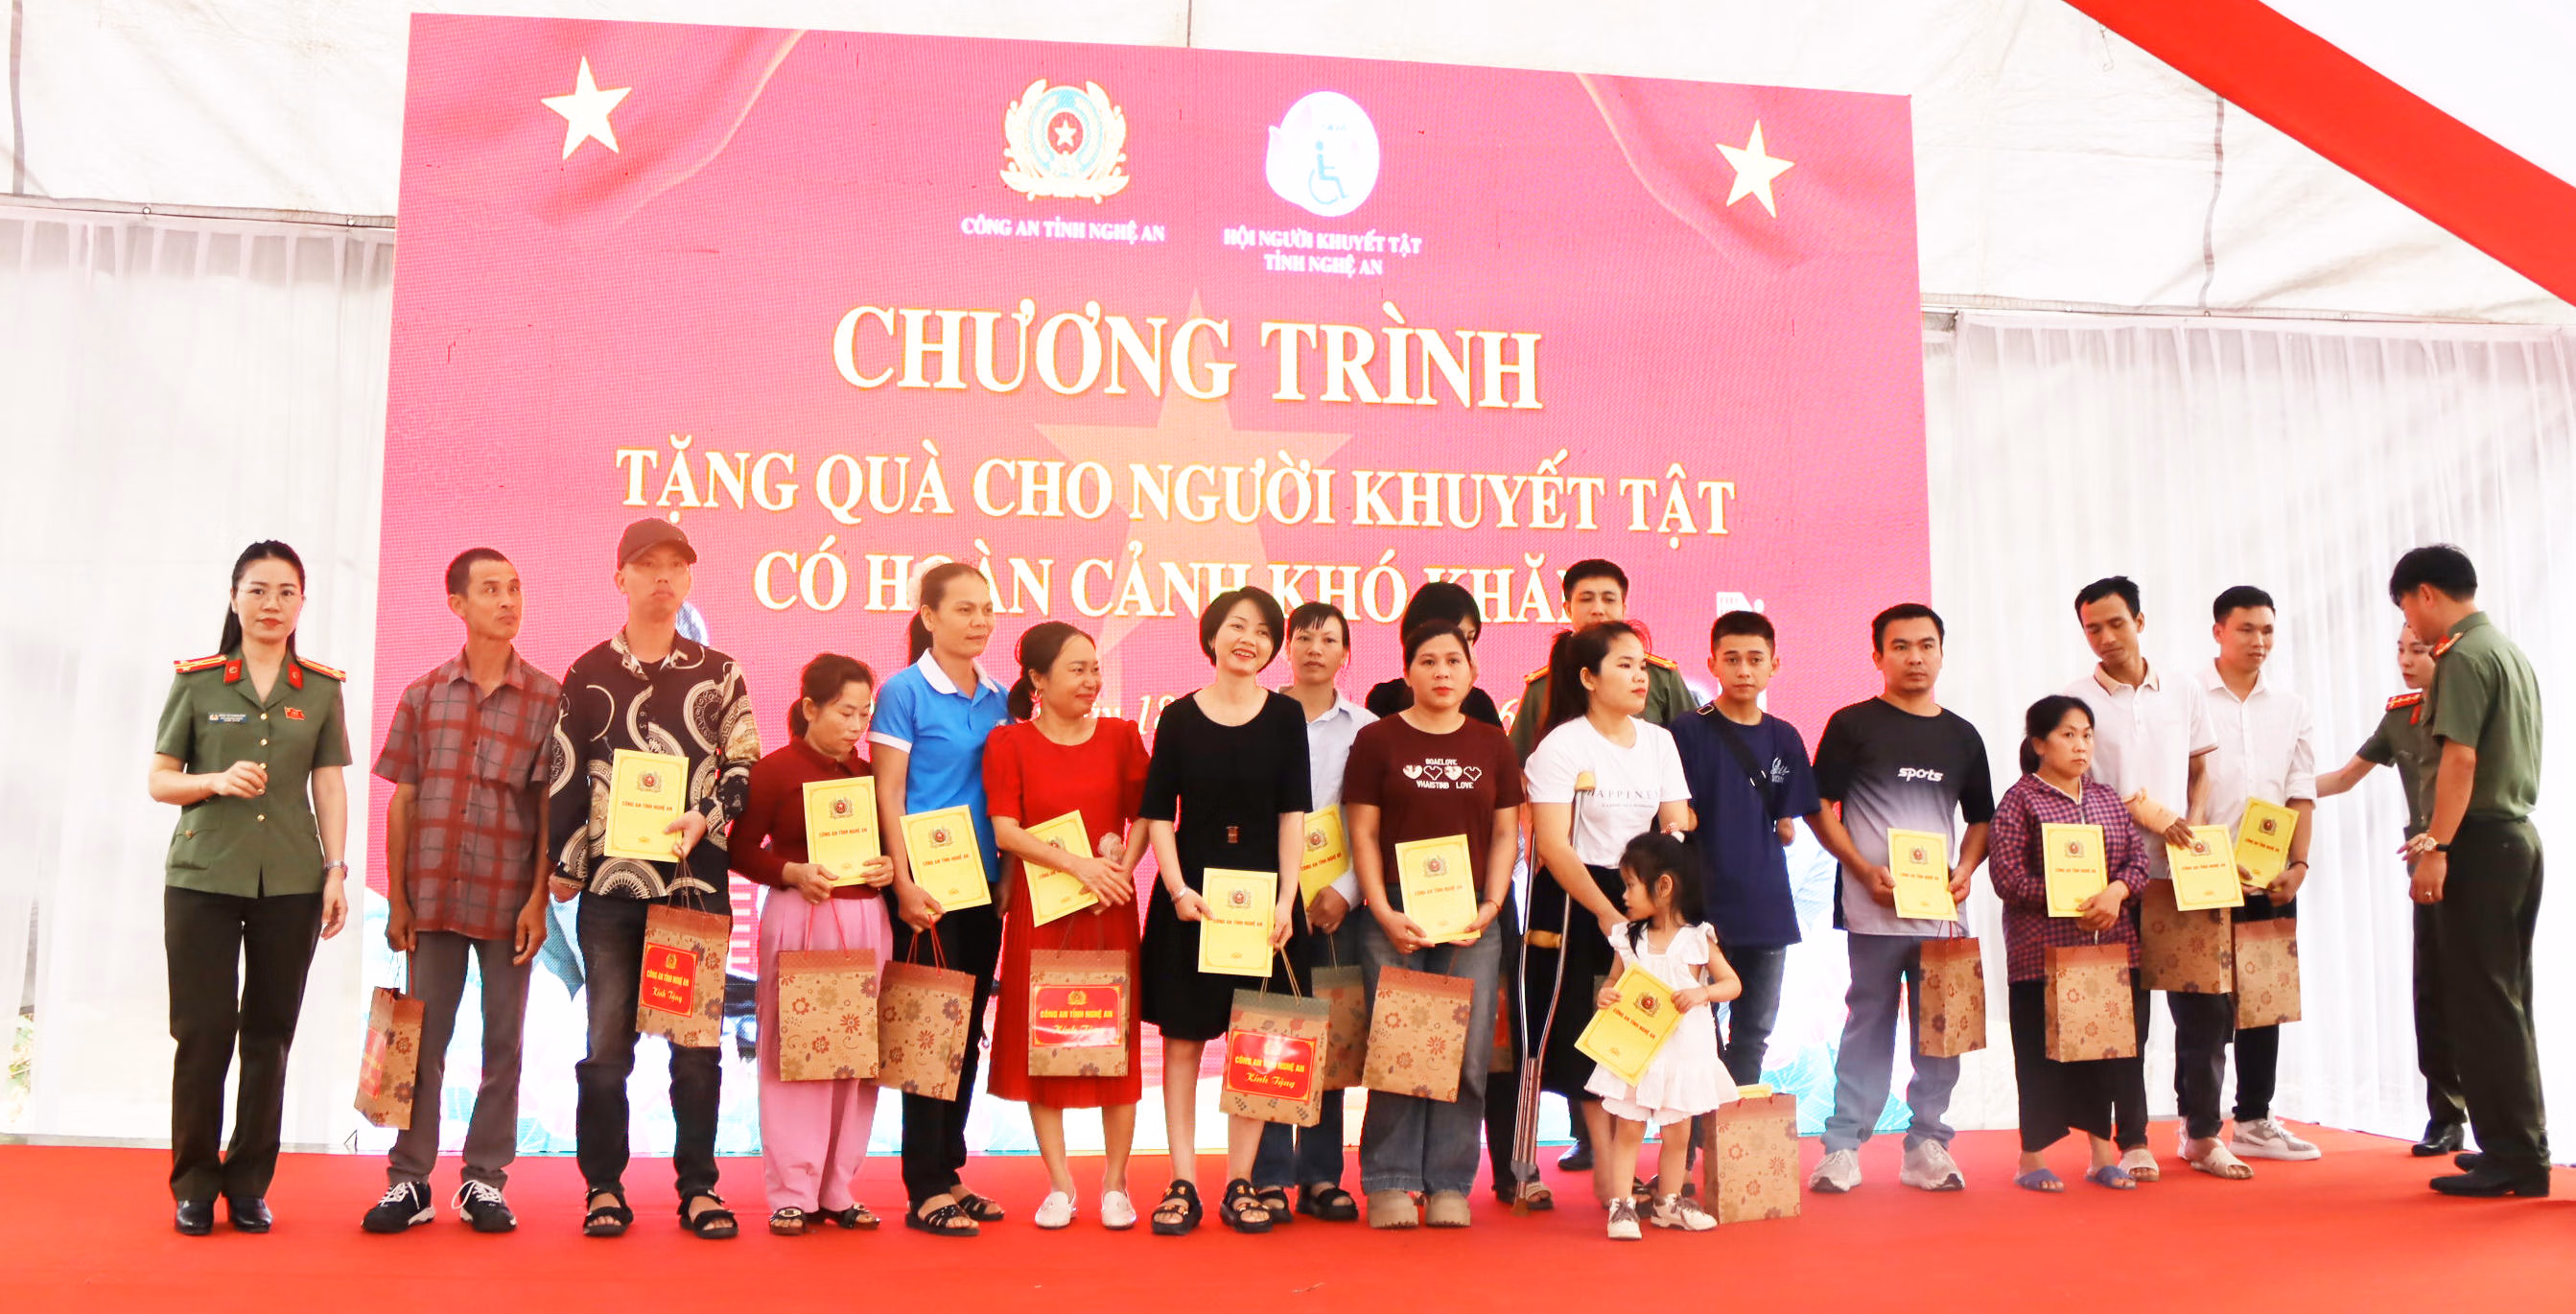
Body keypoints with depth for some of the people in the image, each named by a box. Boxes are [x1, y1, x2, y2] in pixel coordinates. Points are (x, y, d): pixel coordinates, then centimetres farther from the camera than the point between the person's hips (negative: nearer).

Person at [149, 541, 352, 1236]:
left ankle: (249, 1184, 14)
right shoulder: (196, 681, 5)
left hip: (291, 883, 1)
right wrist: (217, 780, -13)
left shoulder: (321, 689, 9)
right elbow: (159, 780, 6)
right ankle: (194, 1185, 11)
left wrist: (337, 870, 2)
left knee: (269, 1035, 4)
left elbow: (330, 787, 9)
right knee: (203, 1032, -2)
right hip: (203, 877, -1)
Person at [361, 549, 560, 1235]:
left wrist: (538, 900, -7)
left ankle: (485, 1180, 15)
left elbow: (551, 808, 0)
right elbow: (402, 803, 7)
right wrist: (397, 900, 2)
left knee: (503, 1042, 5)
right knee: (422, 1040, 6)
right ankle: (409, 1180, 15)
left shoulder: (548, 698, 1)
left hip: (508, 901, -1)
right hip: (433, 895, 1)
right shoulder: (423, 696, 6)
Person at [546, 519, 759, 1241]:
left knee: (697, 1042, 3)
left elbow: (744, 768, 8)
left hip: (697, 882, 1)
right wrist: (564, 865, 3)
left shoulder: (719, 673, 9)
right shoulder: (589, 674, 7)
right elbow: (564, 775, 7)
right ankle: (604, 1187, 13)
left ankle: (699, 1186, 12)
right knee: (608, 1044, 1)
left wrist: (707, 817, -9)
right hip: (611, 883, 0)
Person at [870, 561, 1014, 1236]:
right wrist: (905, 883, -14)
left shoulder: (999, 698, 11)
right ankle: (925, 1191, 4)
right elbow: (888, 793, -8)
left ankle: (949, 1173, 21)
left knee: (968, 1028, 10)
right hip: (929, 886, -6)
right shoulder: (905, 691, -5)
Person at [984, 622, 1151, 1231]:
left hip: (1111, 908, 1)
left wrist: (1123, 863, -14)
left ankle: (1114, 1183, 16)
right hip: (1038, 910, -1)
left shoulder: (1120, 736, 6)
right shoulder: (1008, 742, 0)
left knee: (1116, 1040, 3)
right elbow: (1005, 831, -7)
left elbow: (1145, 816, 6)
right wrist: (1078, 863, -16)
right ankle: (1059, 1185, 15)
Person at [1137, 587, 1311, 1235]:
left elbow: (1293, 813, 0)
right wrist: (1178, 889, -11)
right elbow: (1158, 815, 2)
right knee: (1183, 1037, 3)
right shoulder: (1179, 718, 2)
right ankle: (1183, 1184, 11)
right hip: (1191, 895, 0)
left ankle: (1240, 1183, 14)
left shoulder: (1285, 715, 3)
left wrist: (1285, 900, -9)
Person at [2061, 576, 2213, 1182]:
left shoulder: (2185, 694, 11)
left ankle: (2202, 1133, 16)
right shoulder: (2074, 699, 0)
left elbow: (2199, 772, 18)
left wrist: (2194, 822, -1)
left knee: (2205, 1005, 3)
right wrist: (2141, 810, -13)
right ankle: (2132, 1142, 9)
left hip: (2182, 874, 3)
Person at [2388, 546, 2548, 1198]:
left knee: (2482, 1003, -5)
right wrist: (2441, 834, 21)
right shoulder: (2513, 652, 17)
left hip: (2481, 842, -9)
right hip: (2520, 834, 9)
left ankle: (2513, 1159, -2)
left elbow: (2461, 759, -20)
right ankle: (2522, 1144, 20)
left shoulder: (2464, 656, -12)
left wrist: (2435, 848, -19)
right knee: (2507, 1000, 14)